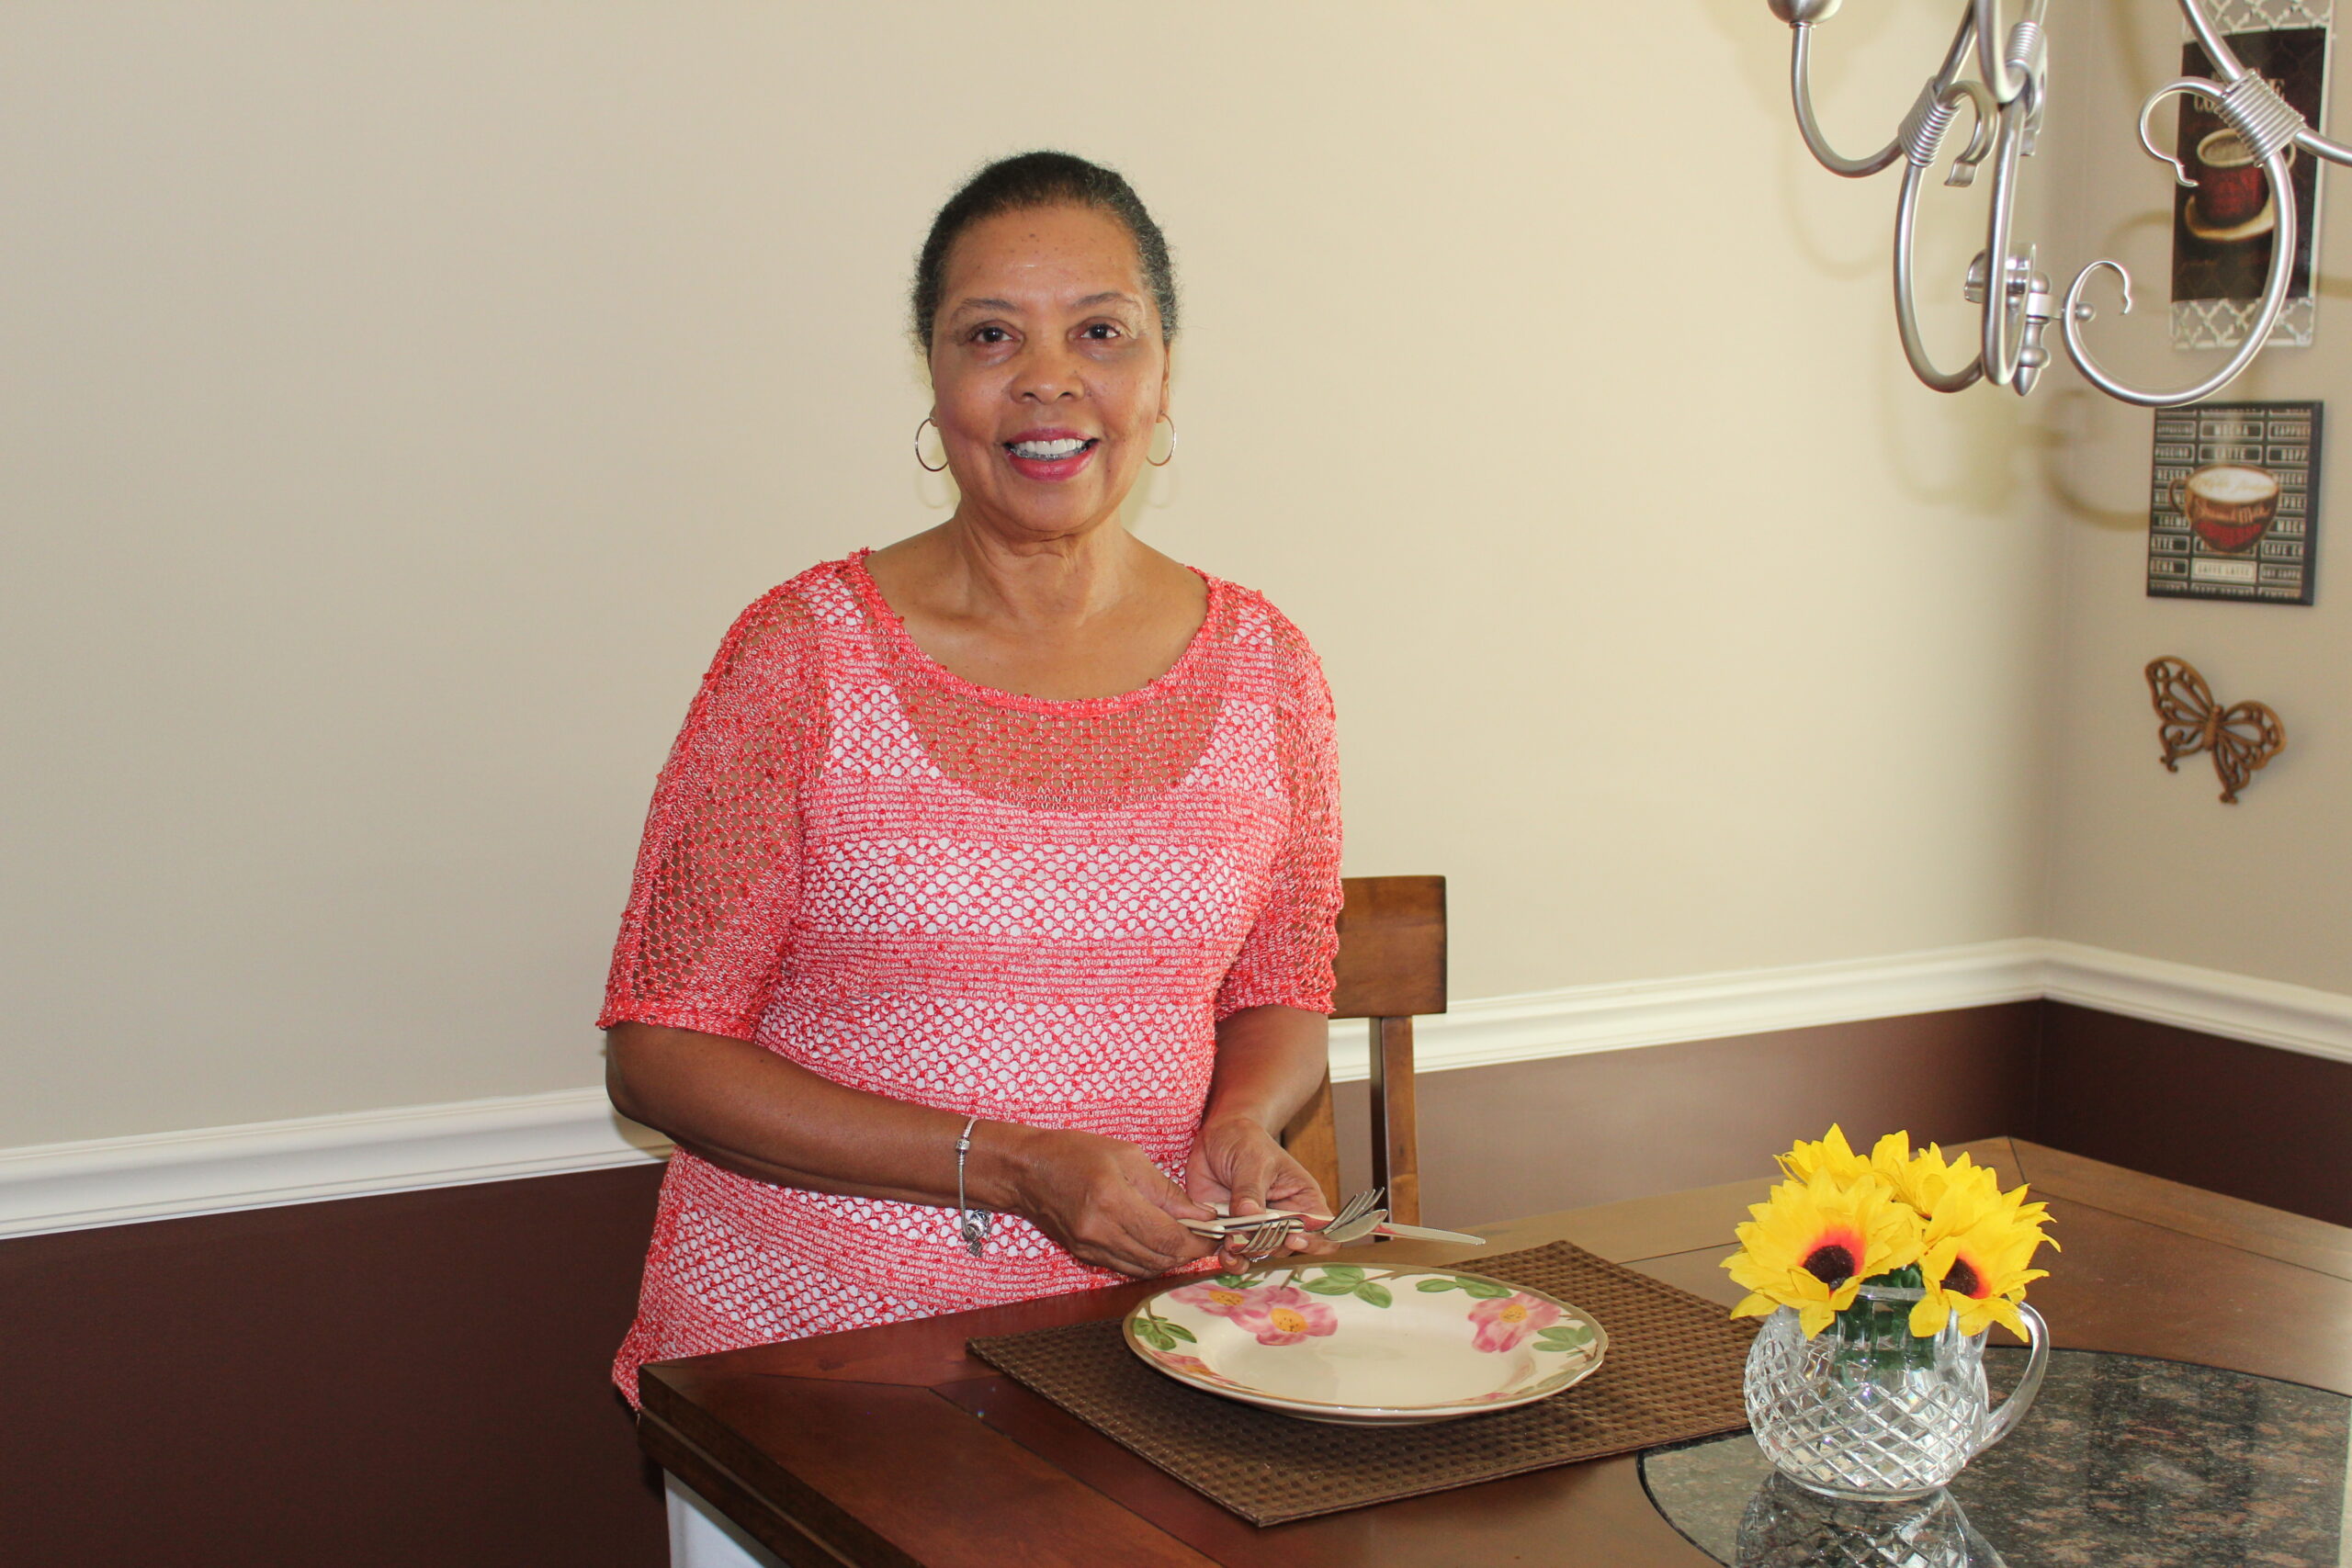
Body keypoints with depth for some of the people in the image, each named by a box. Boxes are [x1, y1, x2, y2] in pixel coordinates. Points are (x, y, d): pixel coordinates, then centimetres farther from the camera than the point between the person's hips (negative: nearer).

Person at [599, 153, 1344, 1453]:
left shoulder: (1260, 666, 4)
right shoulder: (806, 653, -6)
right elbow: (660, 1050, -5)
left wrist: (1237, 1128, -6)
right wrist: (1010, 1166, -14)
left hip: (1128, 1300, 3)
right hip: (807, 1320, -2)